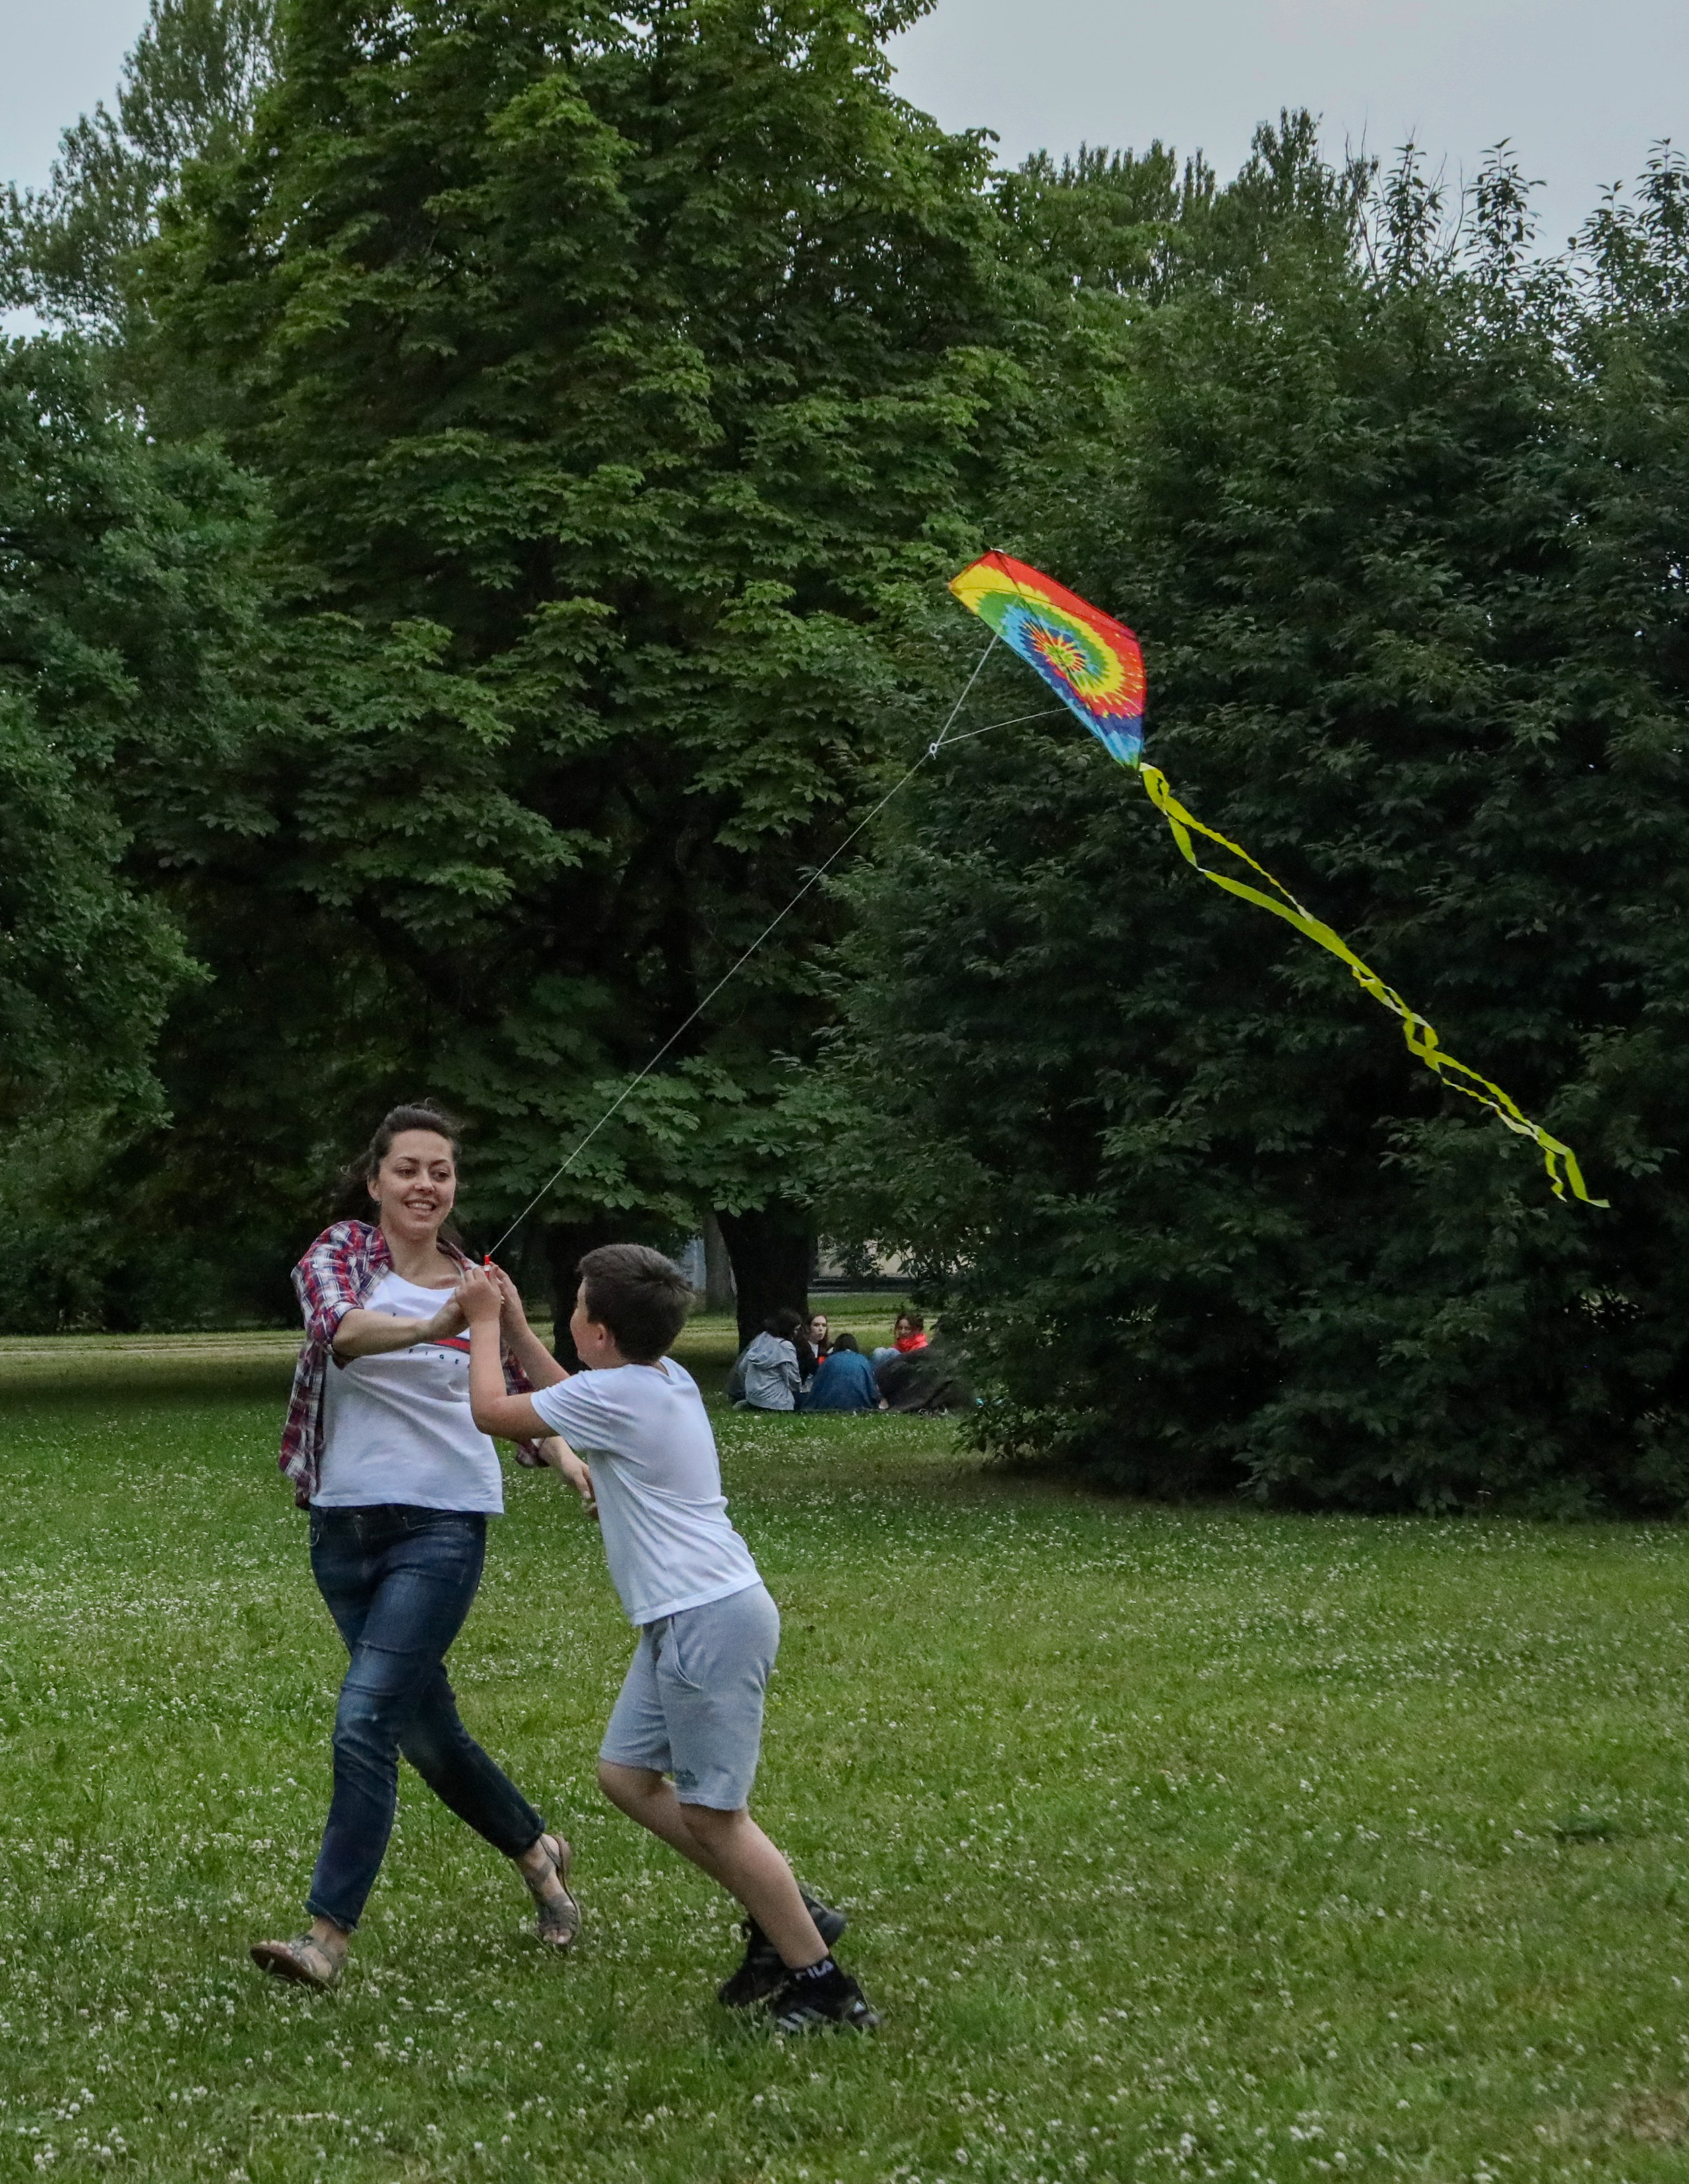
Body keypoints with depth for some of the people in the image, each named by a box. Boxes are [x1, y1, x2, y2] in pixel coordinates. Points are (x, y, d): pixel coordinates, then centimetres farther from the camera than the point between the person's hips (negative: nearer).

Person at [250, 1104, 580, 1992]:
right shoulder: (341, 1253, 0)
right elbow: (340, 1328, -25)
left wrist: (512, 1325, -15)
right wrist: (434, 1325, -42)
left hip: (442, 1526, -2)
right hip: (345, 1524, 2)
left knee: (365, 1722, -15)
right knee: (426, 1727, 13)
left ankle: (328, 1934, -12)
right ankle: (536, 1851, 37)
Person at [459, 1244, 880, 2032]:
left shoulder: (616, 1395, -15)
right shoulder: (664, 1379, 12)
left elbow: (492, 1409, -9)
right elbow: (567, 1398, 32)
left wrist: (484, 1323, 5)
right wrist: (512, 1323, 28)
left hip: (710, 1619, -10)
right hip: (684, 1618, 10)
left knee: (710, 1812, -6)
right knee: (626, 1774, 15)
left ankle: (820, 1982, 0)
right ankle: (784, 1914, 18)